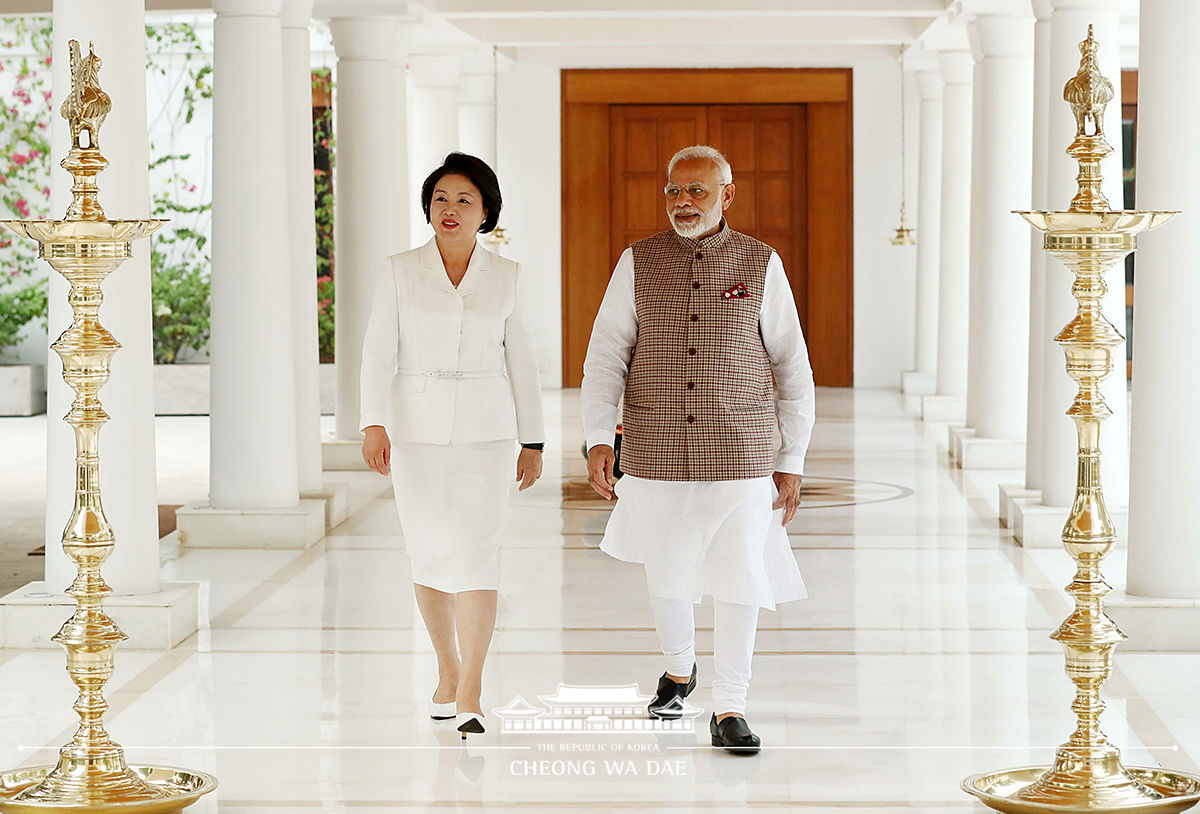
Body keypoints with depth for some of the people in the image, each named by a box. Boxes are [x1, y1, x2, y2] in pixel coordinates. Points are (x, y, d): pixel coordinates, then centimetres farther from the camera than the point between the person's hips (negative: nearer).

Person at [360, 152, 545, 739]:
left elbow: (521, 360, 9)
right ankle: (448, 671, 28)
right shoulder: (400, 271, 2)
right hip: (416, 428, 1)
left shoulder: (506, 276, 4)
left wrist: (532, 441, 8)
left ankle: (470, 696, -16)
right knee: (428, 555, 9)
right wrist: (374, 425, -15)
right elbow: (379, 351, -3)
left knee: (476, 553, -12)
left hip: (484, 430, -1)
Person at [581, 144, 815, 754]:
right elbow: (605, 355, 3)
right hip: (657, 456, 1)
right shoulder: (638, 264, 4)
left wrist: (792, 463, 4)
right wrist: (599, 440, -9)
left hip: (740, 456, -1)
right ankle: (678, 668, 40)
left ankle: (729, 711, 8)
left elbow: (793, 369, 6)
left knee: (738, 579, -3)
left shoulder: (761, 265, 3)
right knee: (666, 578, 13)